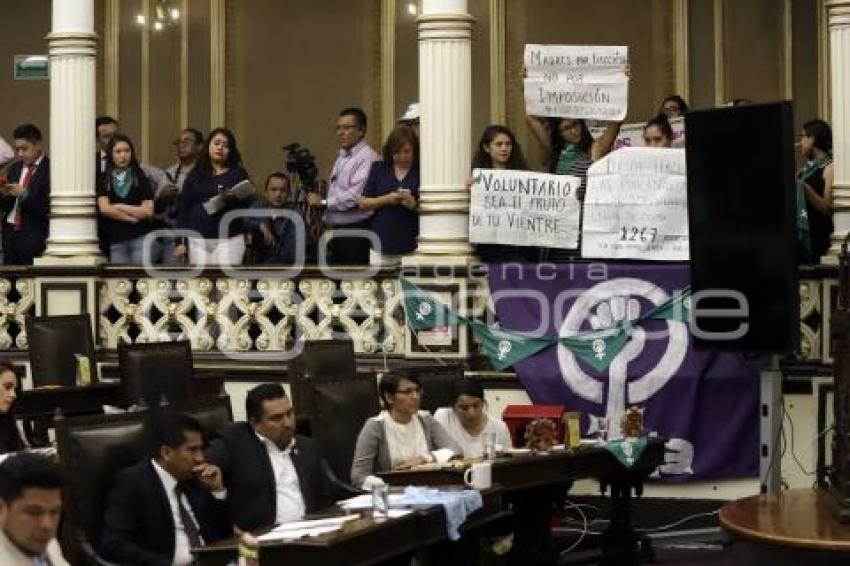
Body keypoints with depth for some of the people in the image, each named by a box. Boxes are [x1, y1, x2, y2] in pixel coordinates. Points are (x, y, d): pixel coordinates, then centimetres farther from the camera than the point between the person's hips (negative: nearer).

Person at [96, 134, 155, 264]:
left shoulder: (140, 178, 7)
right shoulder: (104, 180, 8)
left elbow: (148, 211, -2)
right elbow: (104, 208, -5)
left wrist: (119, 207, -3)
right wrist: (134, 217, -5)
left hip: (140, 237, -1)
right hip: (116, 240, 1)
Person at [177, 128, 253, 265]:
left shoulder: (238, 173, 8)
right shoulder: (195, 175, 12)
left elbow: (249, 203, 1)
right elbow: (183, 207, 11)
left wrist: (233, 198, -20)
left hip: (229, 239, -2)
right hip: (198, 239, 2)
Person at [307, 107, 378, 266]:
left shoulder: (367, 157, -12)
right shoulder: (341, 158, 19)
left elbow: (356, 196, -22)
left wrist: (323, 202, -15)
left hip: (356, 231, -9)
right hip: (337, 230, 9)